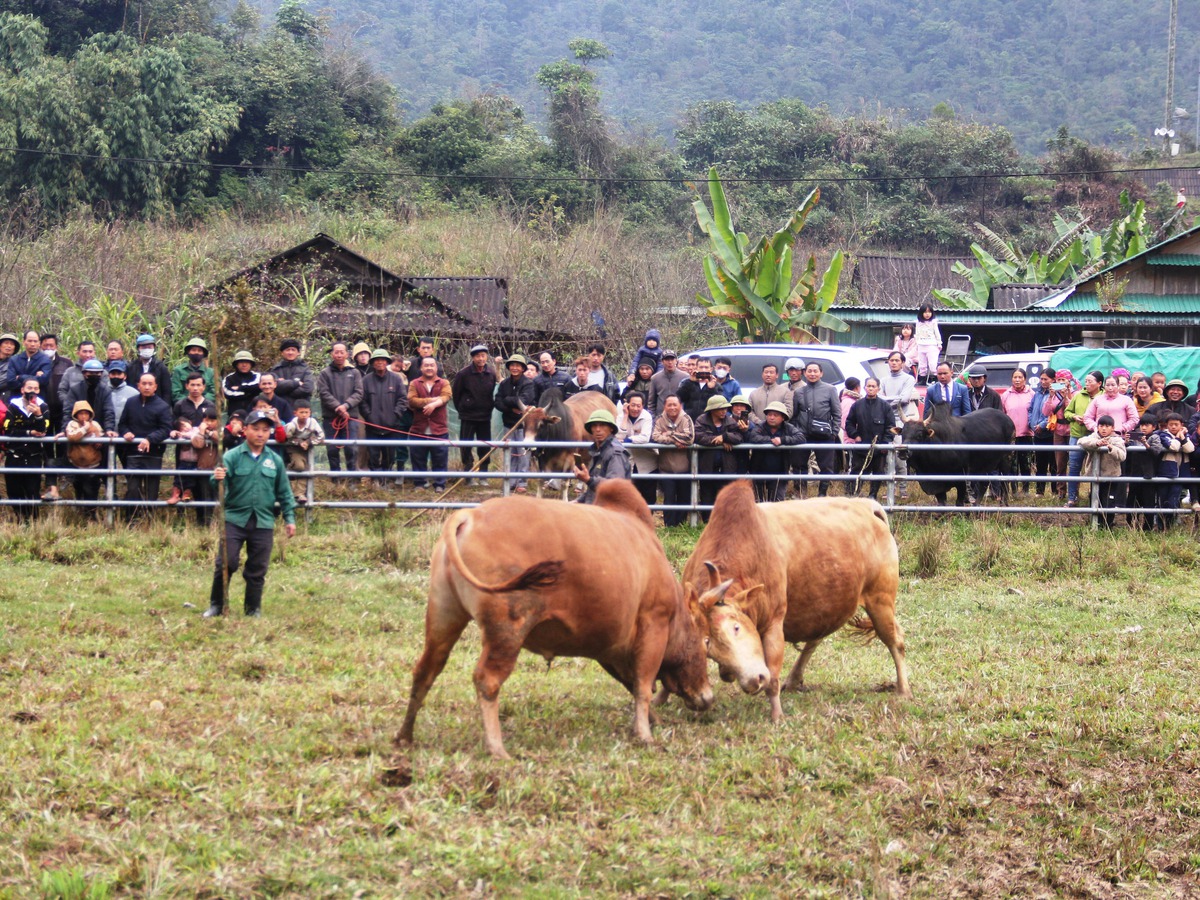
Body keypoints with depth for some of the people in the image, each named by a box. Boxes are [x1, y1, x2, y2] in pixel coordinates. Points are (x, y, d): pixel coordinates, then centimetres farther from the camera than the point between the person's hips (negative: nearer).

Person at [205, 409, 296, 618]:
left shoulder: (275, 460, 8)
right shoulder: (233, 457, -2)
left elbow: (284, 492, 15)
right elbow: (219, 482, -13)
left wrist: (290, 518, 11)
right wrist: (217, 479, -36)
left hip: (263, 523, 2)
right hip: (235, 520, -2)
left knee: (257, 570, 6)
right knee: (226, 563, -7)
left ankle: (254, 609, 18)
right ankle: (216, 605, 8)